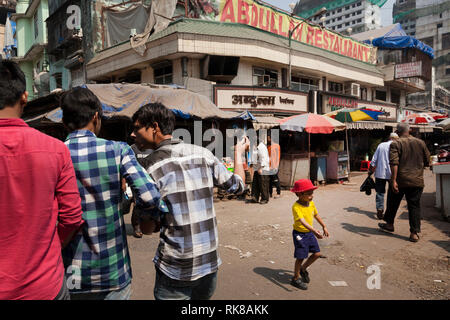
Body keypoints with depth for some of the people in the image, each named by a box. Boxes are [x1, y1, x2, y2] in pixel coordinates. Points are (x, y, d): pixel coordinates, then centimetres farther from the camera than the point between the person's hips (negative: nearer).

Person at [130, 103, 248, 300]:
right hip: (210, 263, 5)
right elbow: (237, 186, 10)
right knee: (202, 296, 26)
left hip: (175, 271, -4)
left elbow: (147, 229, -10)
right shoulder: (203, 154, -3)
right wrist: (239, 152, 24)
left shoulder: (152, 166, -13)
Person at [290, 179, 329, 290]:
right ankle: (296, 279, 21)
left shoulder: (311, 203, -1)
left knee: (317, 253, 9)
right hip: (300, 234, -7)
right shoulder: (296, 207, -25)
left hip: (310, 233, 7)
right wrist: (314, 231, -48)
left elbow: (316, 215, 16)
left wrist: (324, 227, 23)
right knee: (301, 257, 1)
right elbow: (302, 221, -37)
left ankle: (303, 269, 32)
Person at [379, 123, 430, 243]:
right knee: (414, 206, 8)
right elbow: (427, 162, 11)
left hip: (400, 180, -2)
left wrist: (393, 180, -19)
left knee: (393, 203, 16)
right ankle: (414, 233, 7)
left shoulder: (396, 144, -8)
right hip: (417, 181, 3)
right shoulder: (420, 143, 5)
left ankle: (389, 224, 32)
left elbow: (394, 163, -19)